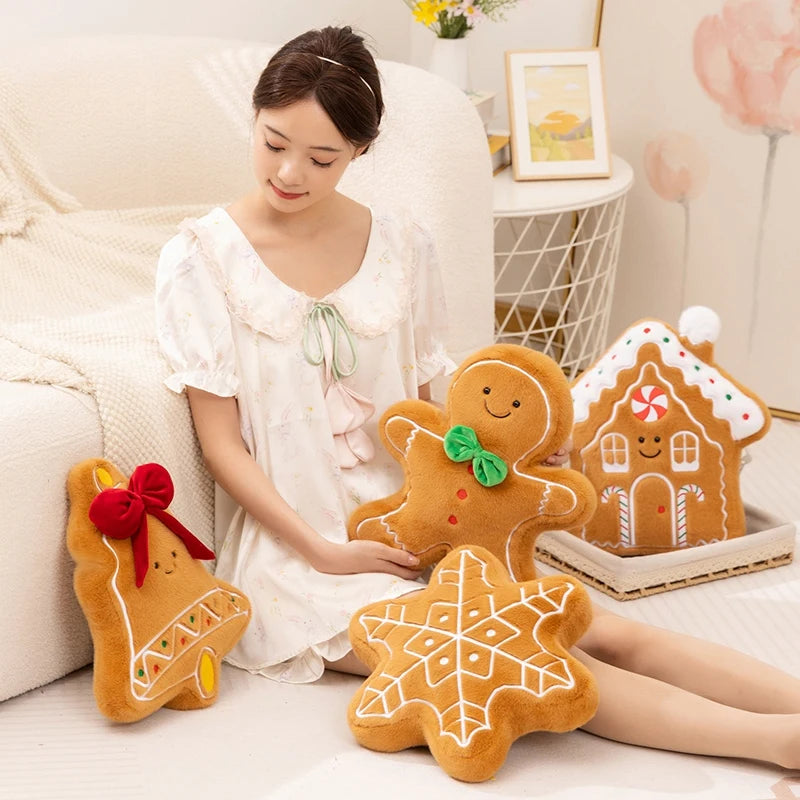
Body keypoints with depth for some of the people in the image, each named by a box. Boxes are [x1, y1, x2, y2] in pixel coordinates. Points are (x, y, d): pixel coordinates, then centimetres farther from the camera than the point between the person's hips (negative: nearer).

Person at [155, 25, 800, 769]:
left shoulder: (401, 246, 5)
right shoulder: (202, 257, -5)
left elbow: (418, 406, 12)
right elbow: (221, 442, -7)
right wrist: (324, 553, -14)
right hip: (296, 544, -4)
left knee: (604, 632, -16)